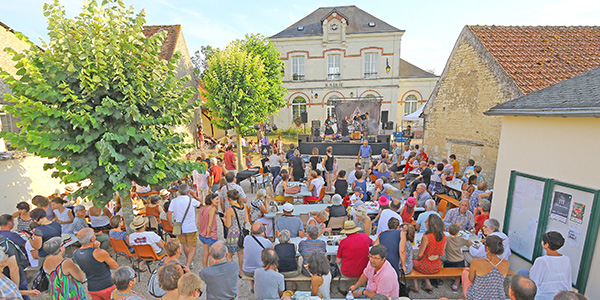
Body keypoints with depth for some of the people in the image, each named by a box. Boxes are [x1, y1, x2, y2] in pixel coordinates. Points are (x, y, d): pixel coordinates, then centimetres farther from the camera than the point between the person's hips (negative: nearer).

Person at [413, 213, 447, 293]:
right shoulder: (444, 236, -10)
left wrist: (417, 259, 5)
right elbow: (441, 253, 5)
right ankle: (428, 284, 30)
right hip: (438, 267, 6)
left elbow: (420, 255, -18)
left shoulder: (426, 237, -28)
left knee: (412, 261, 23)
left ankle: (416, 286, 27)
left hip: (426, 267, -5)